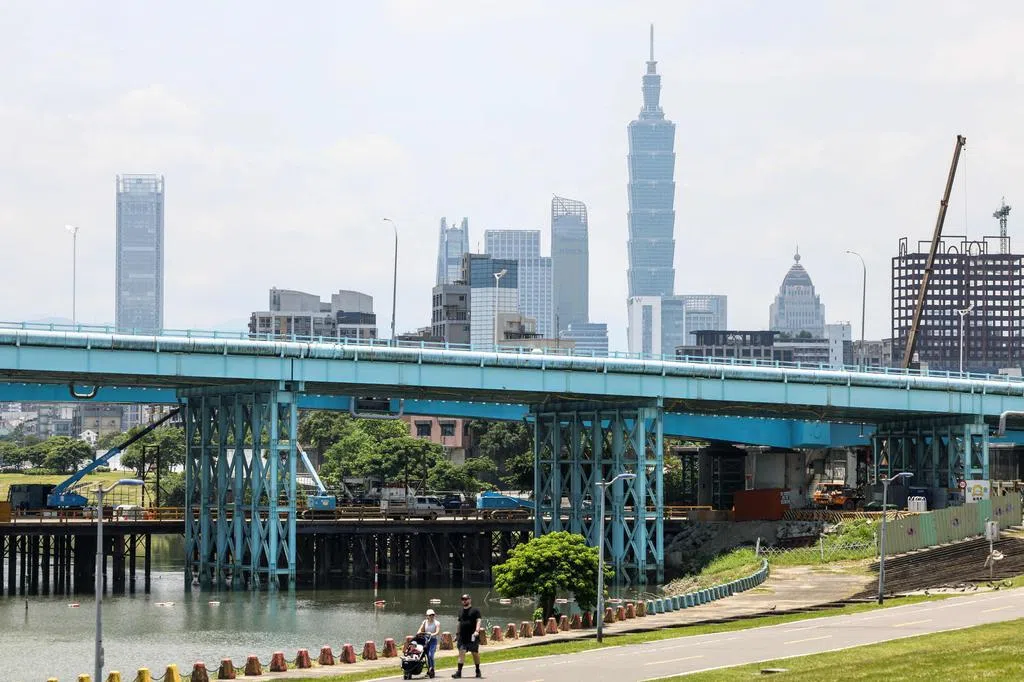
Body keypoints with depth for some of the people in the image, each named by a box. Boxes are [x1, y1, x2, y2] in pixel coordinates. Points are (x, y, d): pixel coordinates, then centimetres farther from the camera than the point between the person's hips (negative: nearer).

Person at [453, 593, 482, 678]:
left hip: (472, 636, -4)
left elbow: (478, 621, -9)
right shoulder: (461, 611, 17)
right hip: (462, 636, 4)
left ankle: (478, 671, 20)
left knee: (475, 652, 5)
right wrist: (458, 633, 23)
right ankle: (459, 672, -12)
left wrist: (477, 631, -23)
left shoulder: (475, 610, -1)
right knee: (461, 652, -7)